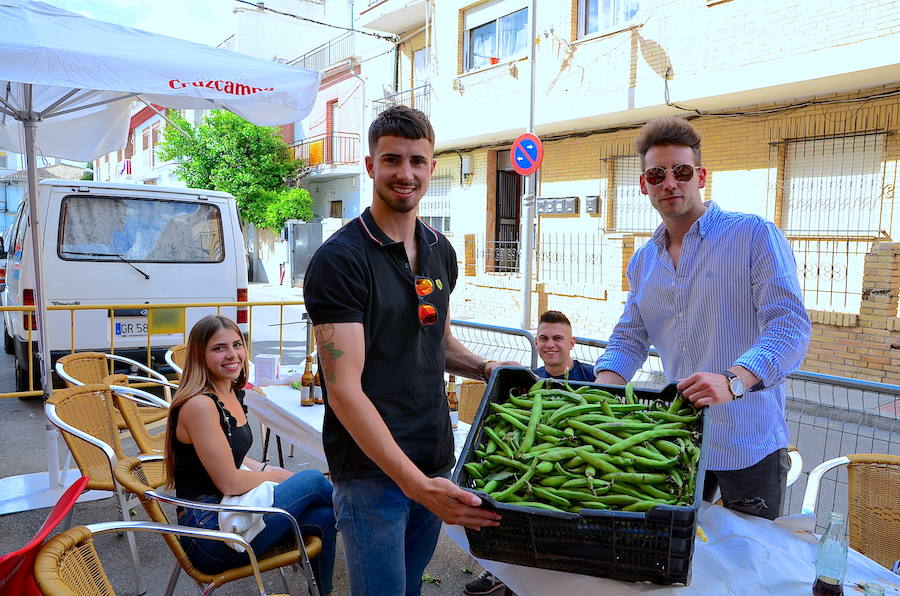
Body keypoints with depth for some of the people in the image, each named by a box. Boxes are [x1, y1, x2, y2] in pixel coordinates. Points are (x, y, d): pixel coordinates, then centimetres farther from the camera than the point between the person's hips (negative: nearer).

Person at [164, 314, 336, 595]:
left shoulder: (233, 394, 8)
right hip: (207, 533, -8)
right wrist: (278, 476, -4)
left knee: (324, 515, -4)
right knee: (313, 480, -10)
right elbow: (228, 482, -19)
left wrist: (266, 469, 3)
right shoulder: (199, 404, -20)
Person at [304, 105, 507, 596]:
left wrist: (483, 367, 1)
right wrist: (415, 482, -28)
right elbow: (344, 389, -21)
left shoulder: (441, 251, 7)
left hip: (434, 462, 7)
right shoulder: (339, 260, -16)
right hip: (371, 471, -6)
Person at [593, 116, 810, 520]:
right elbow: (629, 339, 12)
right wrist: (604, 387, -9)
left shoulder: (755, 235, -9)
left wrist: (733, 381, -34)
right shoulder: (643, 262, 10)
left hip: (749, 445, -5)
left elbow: (790, 323, -17)